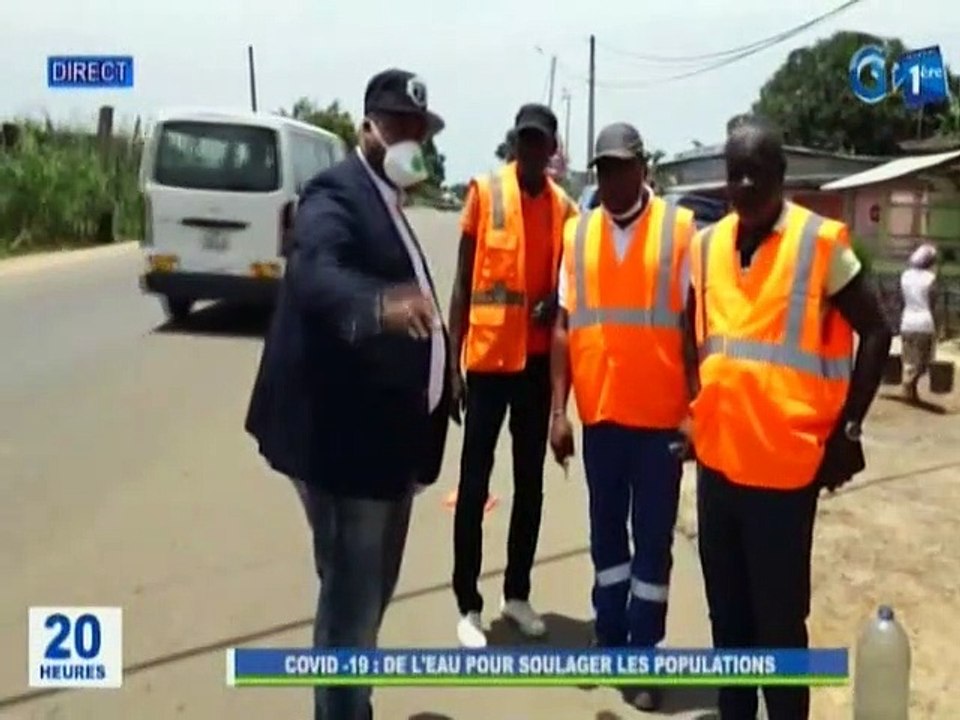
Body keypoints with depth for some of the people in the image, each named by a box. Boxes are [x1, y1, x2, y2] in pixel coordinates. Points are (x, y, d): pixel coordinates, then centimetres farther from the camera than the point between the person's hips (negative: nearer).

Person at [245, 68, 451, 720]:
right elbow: (315, 272, -35)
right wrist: (379, 305, -53)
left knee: (372, 593, 22)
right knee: (351, 601, -2)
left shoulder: (388, 203, 15)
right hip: (347, 438, -10)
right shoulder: (337, 196, -14)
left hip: (392, 436, 10)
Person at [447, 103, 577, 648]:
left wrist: (554, 304, -12)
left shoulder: (564, 207, 5)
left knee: (531, 483, 12)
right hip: (487, 357, -3)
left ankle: (518, 593, 26)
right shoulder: (485, 193, -3)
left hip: (537, 360, 4)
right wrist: (453, 363, -6)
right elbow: (462, 282, -2)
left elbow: (566, 284, 13)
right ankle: (469, 605, 11)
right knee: (474, 485, 0)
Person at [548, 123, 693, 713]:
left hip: (662, 416, -3)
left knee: (653, 540, 6)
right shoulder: (577, 234, 5)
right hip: (599, 413, 3)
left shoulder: (681, 228, -4)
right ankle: (610, 642, 29)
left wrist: (695, 411, -6)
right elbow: (564, 326, 5)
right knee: (607, 532, 15)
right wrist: (559, 410, 1)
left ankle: (643, 657, 18)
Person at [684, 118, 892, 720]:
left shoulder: (822, 242, -7)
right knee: (727, 612, 17)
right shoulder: (705, 246, 7)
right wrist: (693, 411, 12)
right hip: (718, 458, 5)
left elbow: (876, 332, -3)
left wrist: (849, 429, -5)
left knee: (779, 617, 5)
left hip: (787, 463, -5)